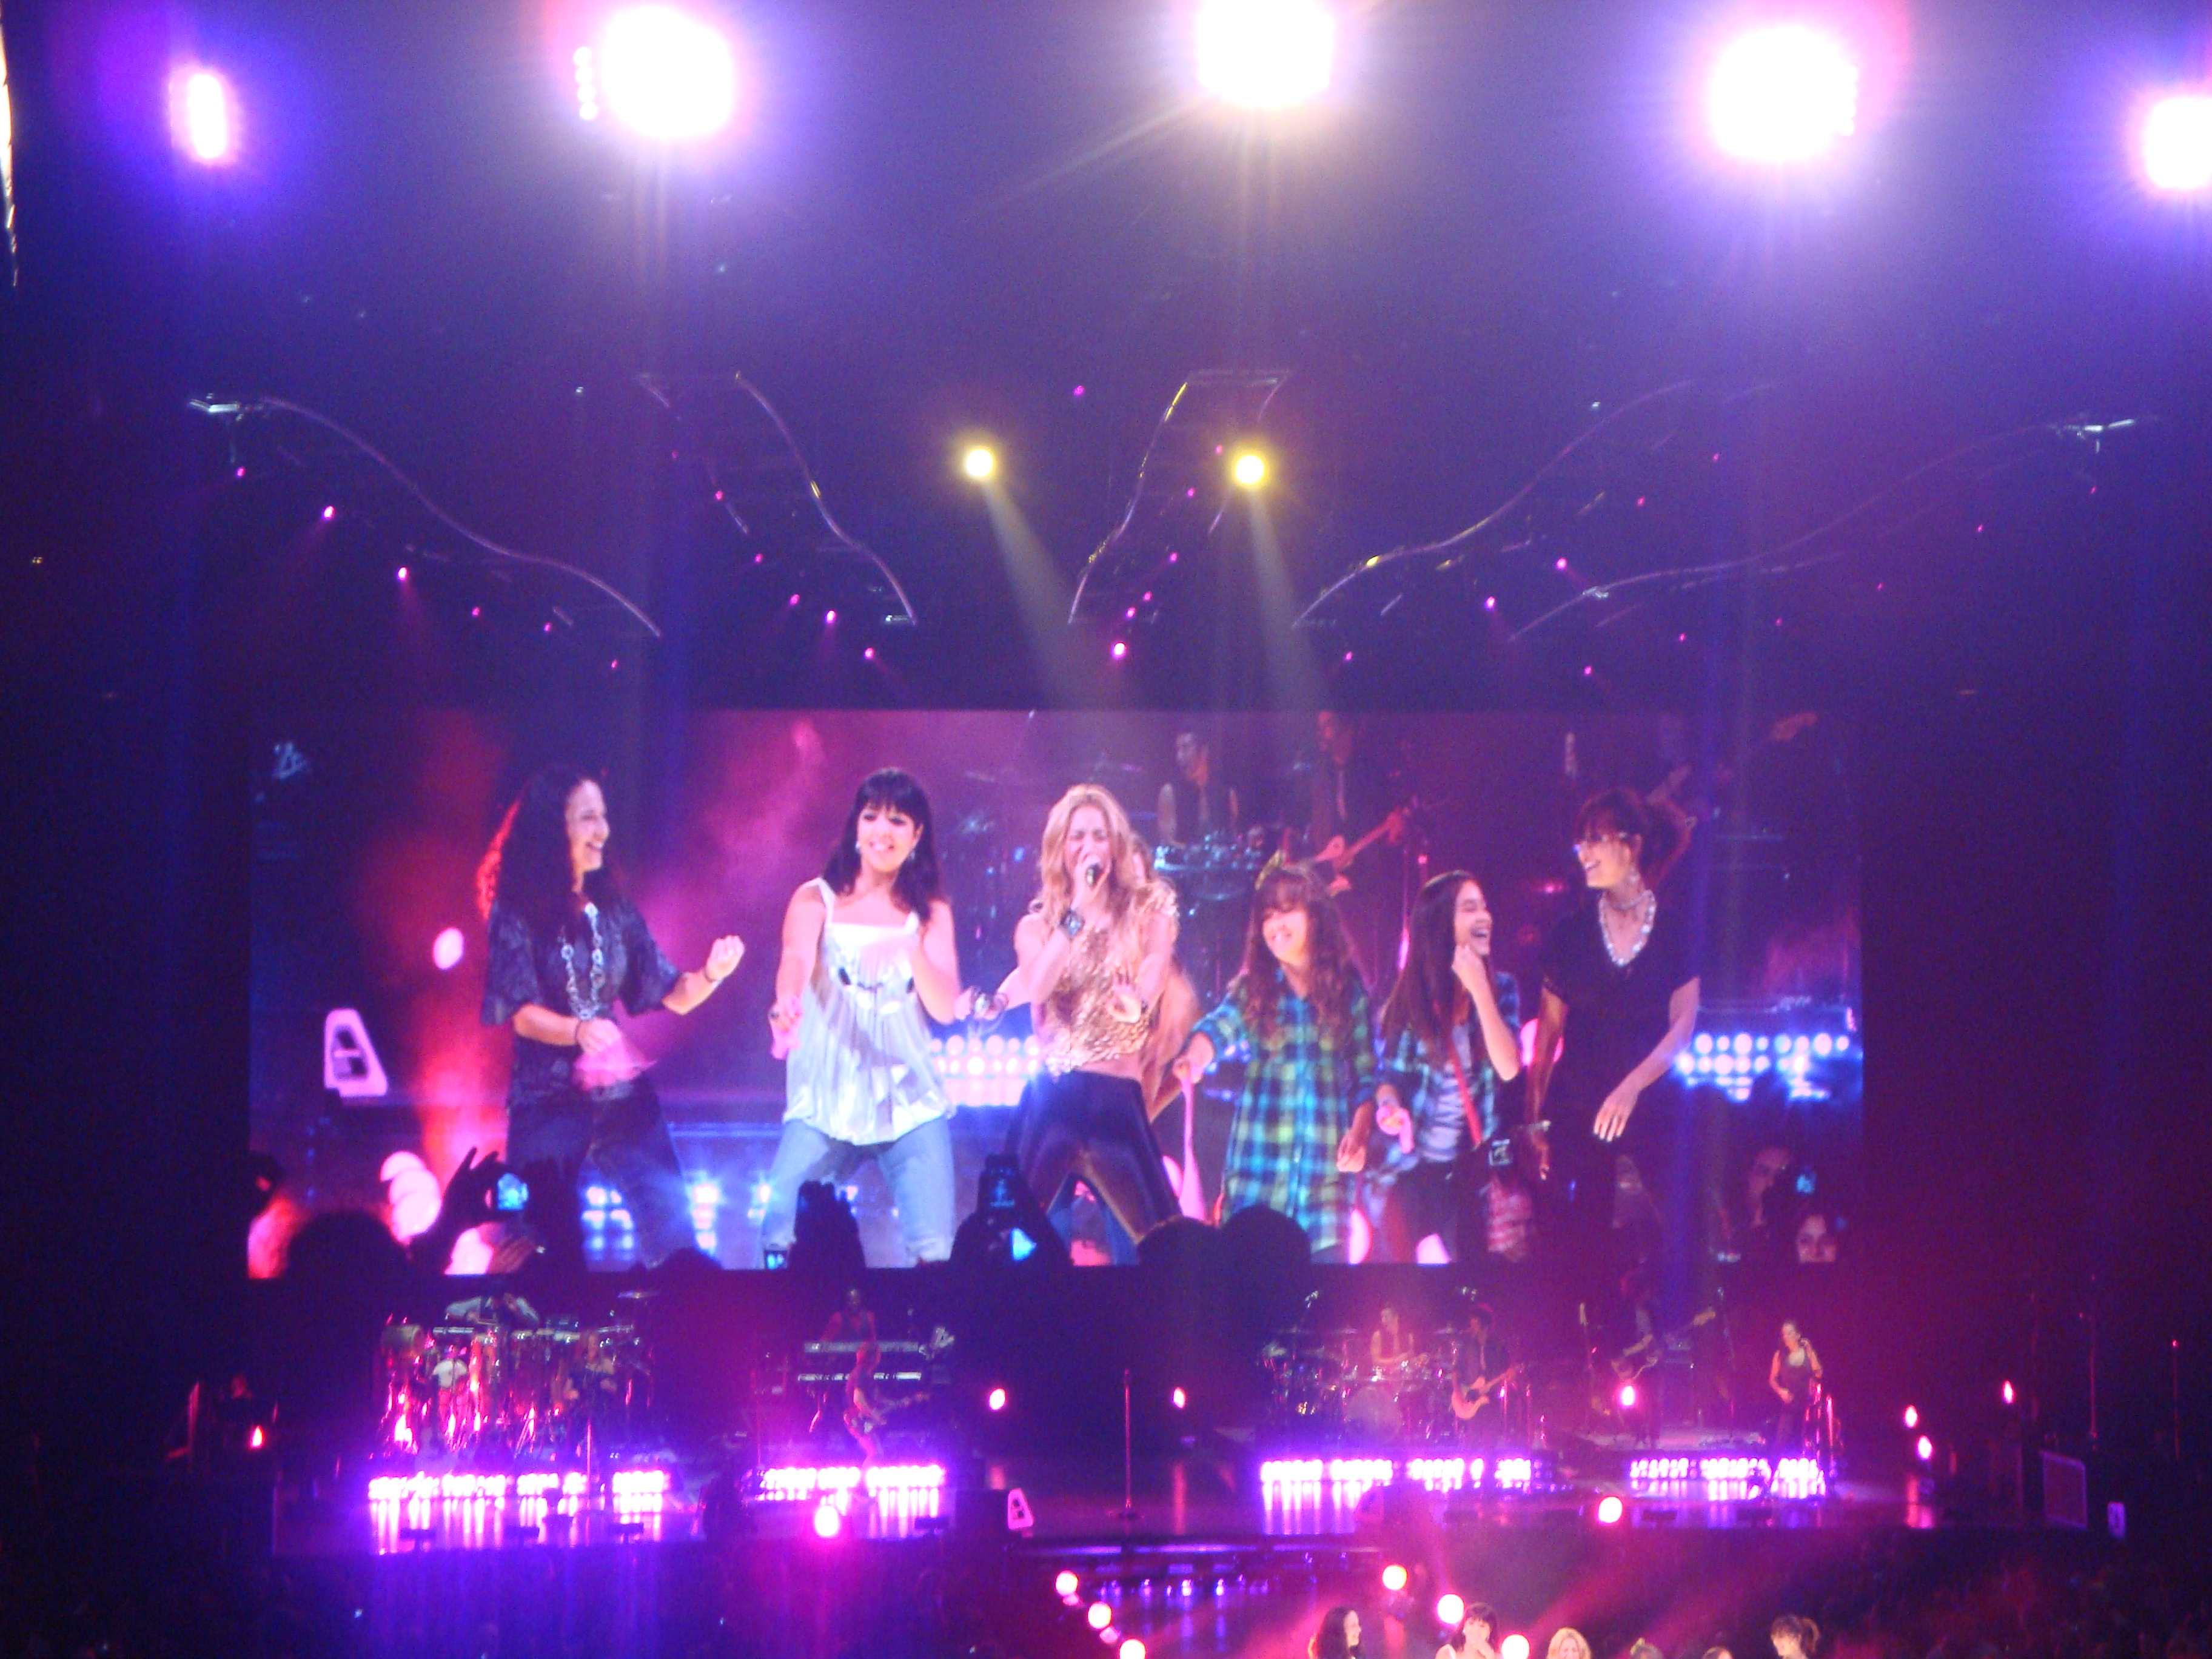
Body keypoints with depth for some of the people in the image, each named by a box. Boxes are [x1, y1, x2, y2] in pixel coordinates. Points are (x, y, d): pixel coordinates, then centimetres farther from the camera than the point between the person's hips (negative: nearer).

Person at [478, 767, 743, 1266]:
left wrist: (711, 974, -12)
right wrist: (577, 1031, -31)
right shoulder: (517, 914, -4)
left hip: (623, 1093, 3)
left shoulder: (614, 911, 8)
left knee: (672, 1226, -6)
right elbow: (521, 1013, -12)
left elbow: (672, 995, 9)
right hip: (548, 1099, -3)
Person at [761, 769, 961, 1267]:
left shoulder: (931, 911, 10)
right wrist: (787, 1003, -41)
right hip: (825, 1101, -1)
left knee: (934, 1249, -13)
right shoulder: (816, 900, 4)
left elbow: (946, 1008, 0)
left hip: (910, 1101, 1)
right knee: (782, 1240, -14)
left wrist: (914, 953, -22)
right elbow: (795, 960, -17)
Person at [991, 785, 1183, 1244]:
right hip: (1053, 1098, 1)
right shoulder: (1037, 926, 10)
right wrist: (1078, 910, -10)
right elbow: (1035, 988, -11)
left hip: (1119, 1098, -1)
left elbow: (1147, 990, -6)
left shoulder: (1145, 914, 7)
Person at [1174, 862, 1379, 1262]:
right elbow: (1219, 1027, -12)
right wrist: (1195, 1059, -35)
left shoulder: (1348, 990, 9)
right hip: (1259, 1165, 0)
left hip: (1325, 1167, 0)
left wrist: (1359, 1133, -8)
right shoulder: (1253, 988, 8)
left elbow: (1367, 1076, 9)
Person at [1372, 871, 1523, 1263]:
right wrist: (1390, 1106, -18)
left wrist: (1479, 990, -20)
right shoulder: (1409, 998, -3)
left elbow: (1509, 1069, -15)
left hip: (1472, 1169, 1)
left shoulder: (1501, 988, -2)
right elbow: (1388, 1075, 4)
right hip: (1410, 1169, -1)